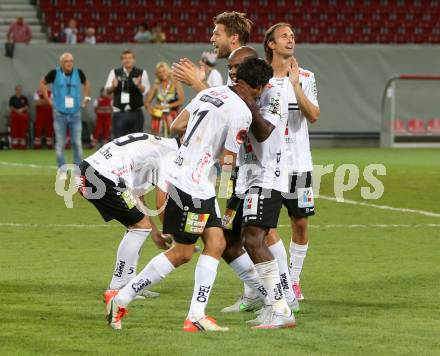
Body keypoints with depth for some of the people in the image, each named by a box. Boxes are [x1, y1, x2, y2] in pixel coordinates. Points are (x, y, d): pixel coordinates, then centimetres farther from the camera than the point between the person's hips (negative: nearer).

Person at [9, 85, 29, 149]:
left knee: (23, 129, -3)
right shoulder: (12, 98, 5)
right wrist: (17, 111, -13)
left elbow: (27, 107, 3)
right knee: (14, 129, -4)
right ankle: (15, 144, -2)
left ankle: (22, 143, 0)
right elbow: (11, 107, 1)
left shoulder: (24, 98, 6)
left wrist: (22, 110, -15)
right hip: (14, 115, 0)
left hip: (23, 114, 0)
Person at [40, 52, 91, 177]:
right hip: (60, 114, -1)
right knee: (60, 144, 1)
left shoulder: (78, 73, -1)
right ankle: (62, 171, 9)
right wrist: (48, 100, 3)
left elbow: (86, 83, 20)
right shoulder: (55, 73, -7)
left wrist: (86, 99, 12)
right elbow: (43, 83, 9)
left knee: (77, 143, 0)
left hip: (75, 114, 2)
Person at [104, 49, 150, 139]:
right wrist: (113, 87, -22)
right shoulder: (115, 72, 7)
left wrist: (139, 85, -27)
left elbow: (145, 91, -5)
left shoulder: (141, 73, 5)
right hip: (119, 112, 0)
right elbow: (107, 90, 0)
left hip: (136, 112, 0)